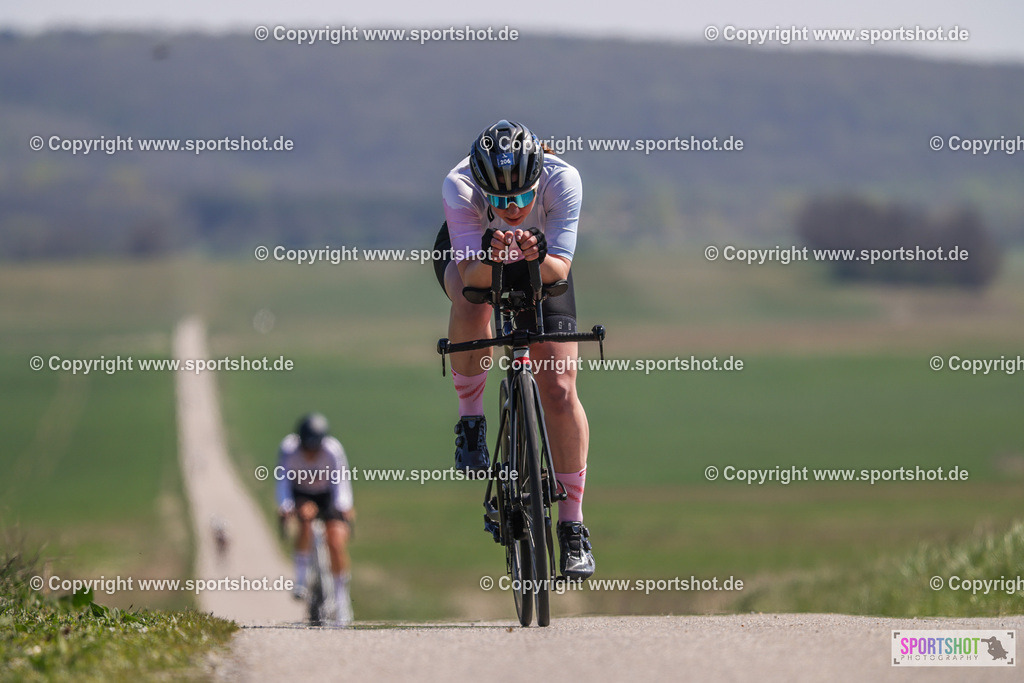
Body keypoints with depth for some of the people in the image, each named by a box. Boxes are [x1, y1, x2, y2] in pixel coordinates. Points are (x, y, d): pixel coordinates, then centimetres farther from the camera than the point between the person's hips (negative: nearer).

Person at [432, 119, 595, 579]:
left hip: (541, 262, 1)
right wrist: (492, 256, -60)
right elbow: (472, 278, -39)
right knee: (471, 305, -38)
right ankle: (470, 420, -14)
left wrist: (538, 256, -56)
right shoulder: (459, 186, -37)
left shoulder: (563, 180, -35)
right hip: (468, 251, -1)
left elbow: (559, 271, -34)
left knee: (559, 389, -10)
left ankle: (572, 526, 0)